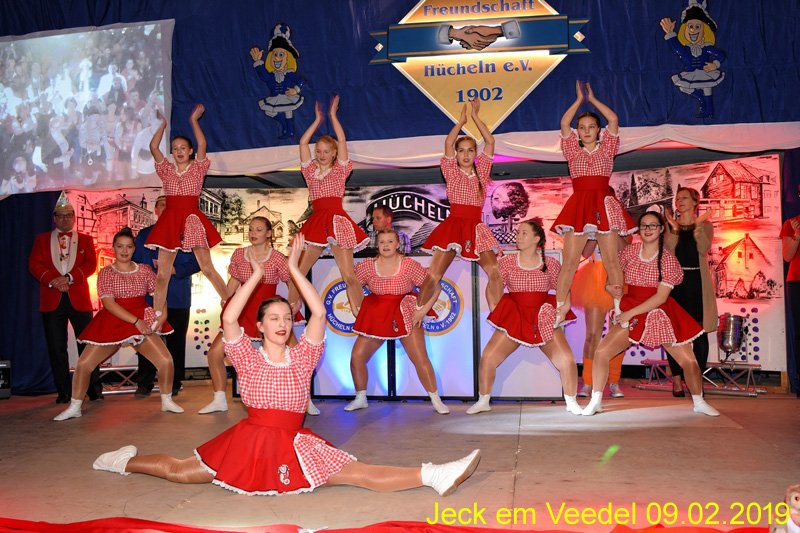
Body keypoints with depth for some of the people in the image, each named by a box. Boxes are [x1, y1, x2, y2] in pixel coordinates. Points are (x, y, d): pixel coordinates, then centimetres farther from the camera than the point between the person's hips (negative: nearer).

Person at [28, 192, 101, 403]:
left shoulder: (85, 239, 12)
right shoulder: (42, 239, 15)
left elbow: (91, 264, -1)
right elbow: (34, 264, 3)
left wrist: (69, 278, -15)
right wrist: (51, 281, -13)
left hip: (79, 299, -1)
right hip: (51, 299, 1)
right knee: (56, 348, 3)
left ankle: (94, 389, 4)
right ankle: (63, 391, 11)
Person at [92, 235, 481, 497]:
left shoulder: (302, 357, 6)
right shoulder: (248, 358, 3)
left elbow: (318, 313, -4)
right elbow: (228, 319, -12)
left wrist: (294, 268, -3)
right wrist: (256, 275, -6)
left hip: (294, 442, -1)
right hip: (251, 438, 1)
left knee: (360, 473, -17)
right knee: (180, 472, -5)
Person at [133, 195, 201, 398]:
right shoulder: (144, 235, 15)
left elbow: (196, 263, 0)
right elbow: (135, 262, 13)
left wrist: (174, 270, -13)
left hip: (177, 298, -1)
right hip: (149, 297, 2)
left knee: (176, 342, 2)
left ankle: (174, 384, 12)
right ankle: (144, 384, 9)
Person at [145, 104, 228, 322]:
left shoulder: (197, 168, 5)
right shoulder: (167, 170, 12)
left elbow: (202, 145, -10)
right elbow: (153, 147, 2)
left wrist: (194, 120, -4)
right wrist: (163, 124, 7)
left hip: (192, 219, -3)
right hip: (170, 220, 3)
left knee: (207, 268, -5)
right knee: (162, 273, 1)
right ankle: (157, 317, 7)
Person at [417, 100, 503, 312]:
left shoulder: (481, 172, 13)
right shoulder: (452, 173, 7)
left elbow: (490, 141, 6)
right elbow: (448, 143, -6)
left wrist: (475, 116, 7)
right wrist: (461, 120, 2)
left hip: (476, 228, 2)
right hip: (453, 224, -2)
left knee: (495, 272, -14)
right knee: (433, 276, -8)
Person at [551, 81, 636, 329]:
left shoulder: (606, 149, 14)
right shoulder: (572, 151, 15)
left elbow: (613, 120, 5)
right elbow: (564, 124, 5)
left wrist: (592, 99, 13)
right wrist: (579, 99, 12)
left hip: (604, 205, 0)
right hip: (578, 205, 0)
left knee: (611, 259, -2)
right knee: (569, 260, -6)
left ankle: (618, 308, 2)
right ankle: (560, 309, -5)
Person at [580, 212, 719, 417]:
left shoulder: (667, 258, -9)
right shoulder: (630, 250, 0)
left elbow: (661, 297, -14)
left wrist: (629, 313, -18)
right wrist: (617, 304, 2)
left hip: (660, 313, -1)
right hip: (630, 312, 2)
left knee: (689, 361, -2)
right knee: (601, 352, -14)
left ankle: (699, 403, 25)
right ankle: (595, 402, 3)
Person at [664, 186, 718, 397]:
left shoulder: (705, 225, 10)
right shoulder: (670, 225, 12)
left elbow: (704, 249, -8)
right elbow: (667, 251, -4)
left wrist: (698, 225, -16)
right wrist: (674, 229, -15)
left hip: (697, 281, -1)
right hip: (675, 280, 1)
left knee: (699, 332, -3)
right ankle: (677, 380, 4)